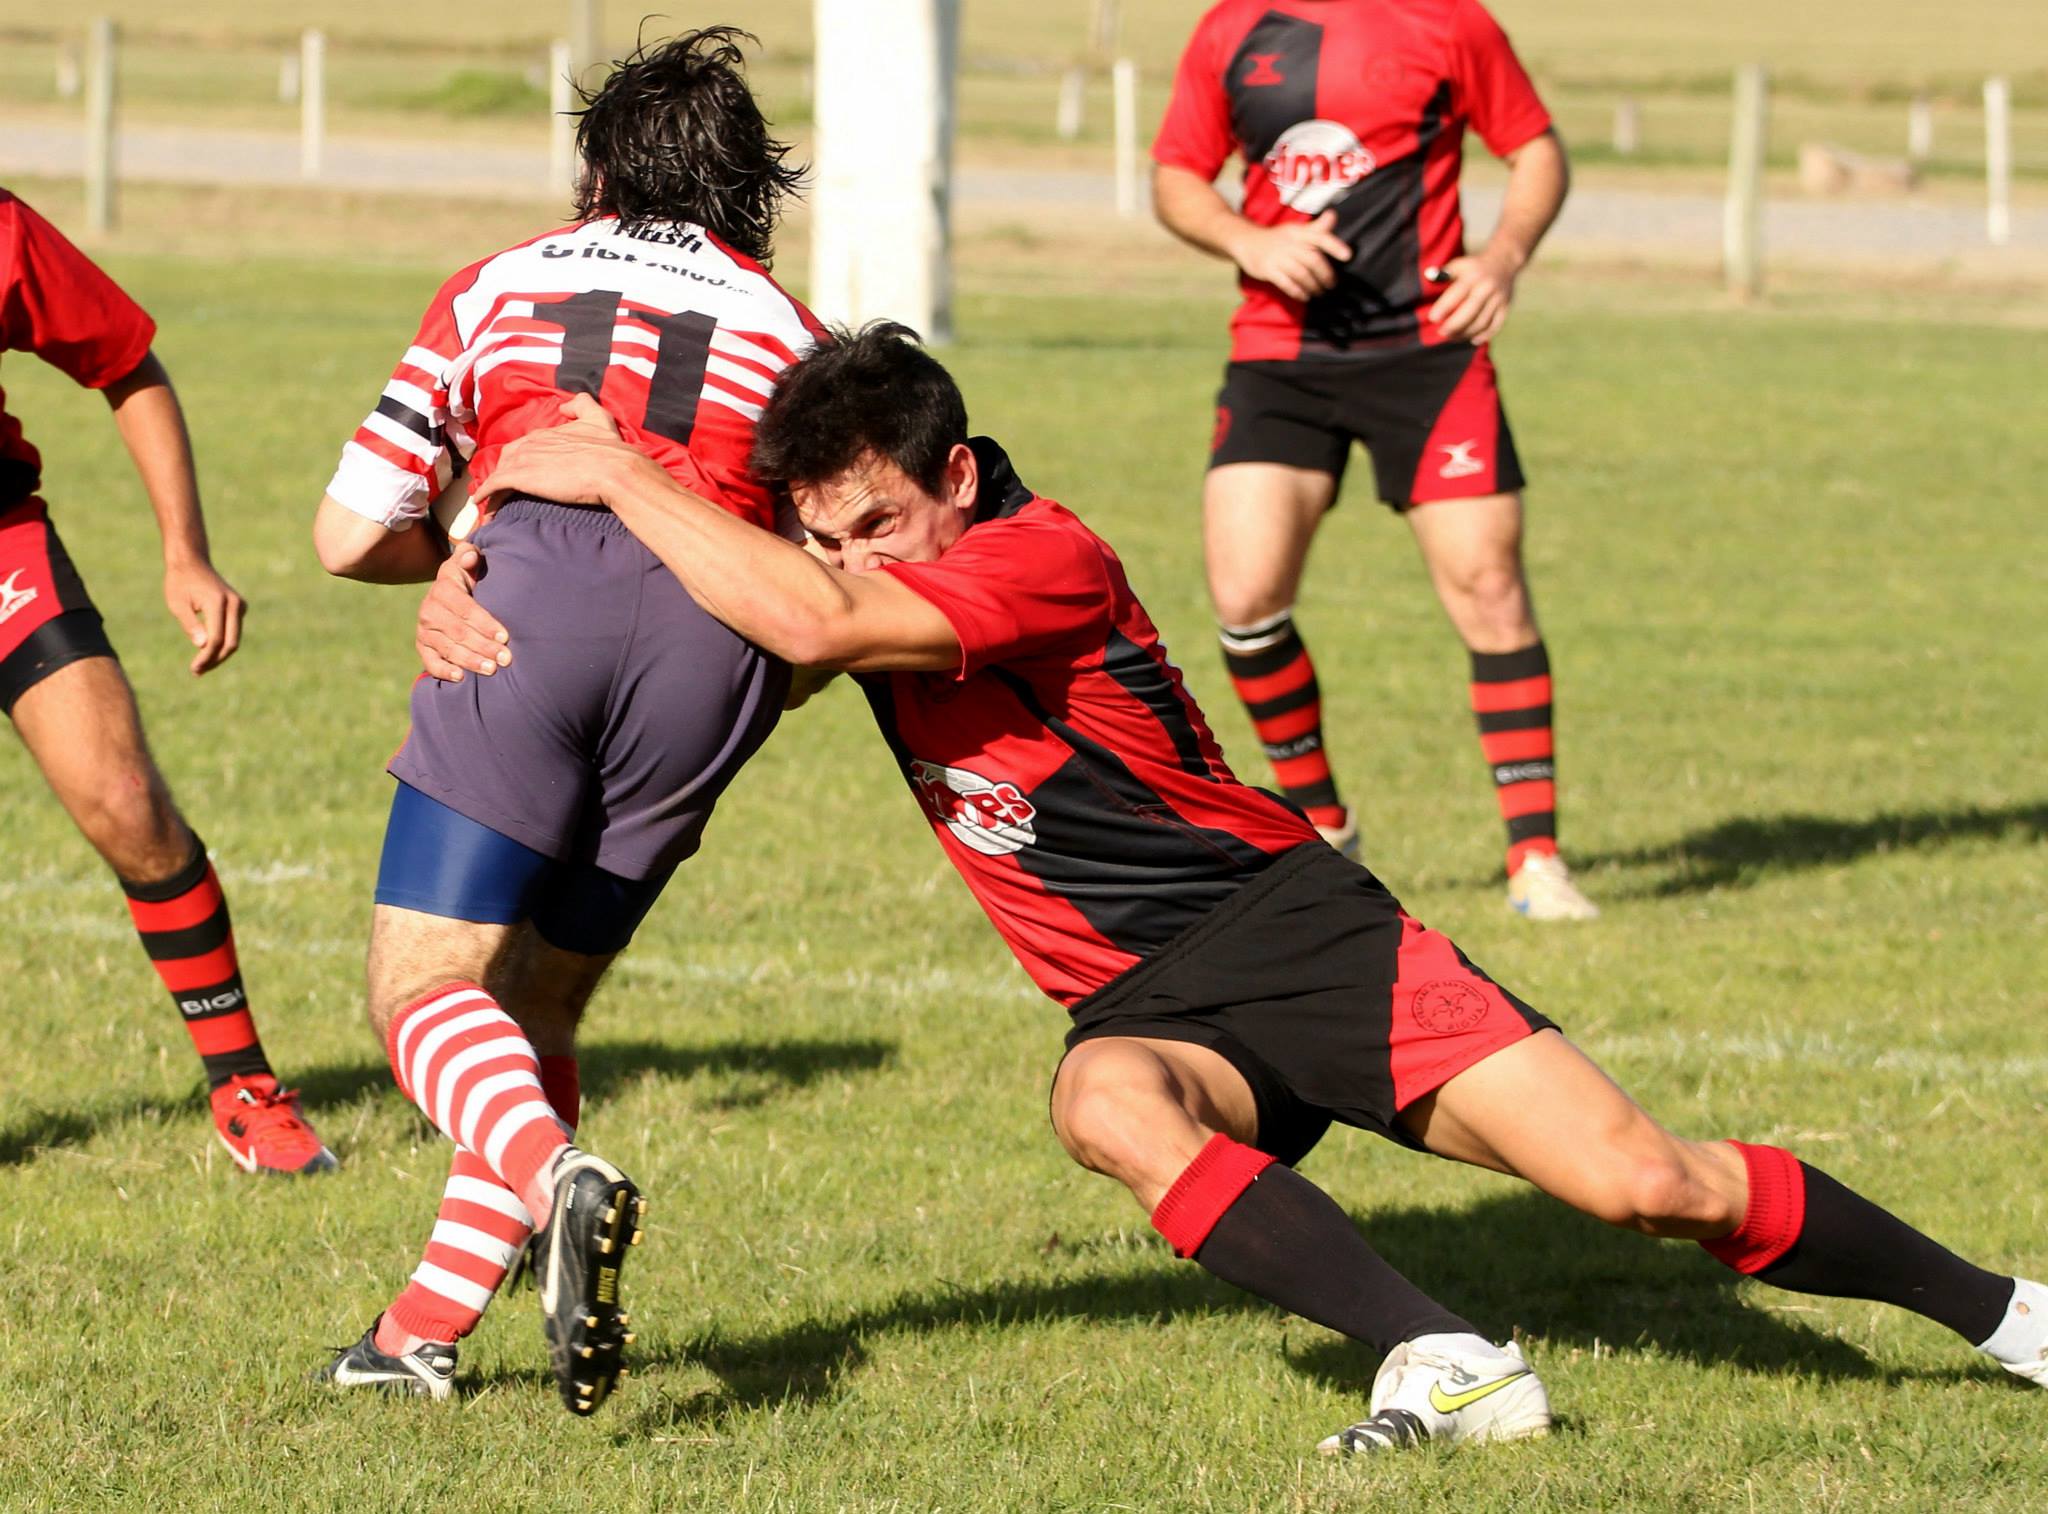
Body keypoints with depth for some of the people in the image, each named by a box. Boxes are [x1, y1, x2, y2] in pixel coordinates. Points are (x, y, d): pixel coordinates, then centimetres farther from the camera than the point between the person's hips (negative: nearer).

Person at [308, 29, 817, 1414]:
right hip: (712, 637, 2)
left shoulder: (504, 283, 24)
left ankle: (562, 1184, -33)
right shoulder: (790, 328, 27)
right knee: (539, 998, 17)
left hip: (532, 598, -2)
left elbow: (351, 537, 19)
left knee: (426, 987, -4)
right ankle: (428, 1328, 10)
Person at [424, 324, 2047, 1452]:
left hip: (1300, 936, -5)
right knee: (1105, 1101, -34)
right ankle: (1452, 1367, -33)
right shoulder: (844, 565, -1)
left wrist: (618, 476, -33)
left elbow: (813, 626, -39)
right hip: (1150, 1010, 5)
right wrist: (470, 580, -16)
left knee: (1642, 1182, -13)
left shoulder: (1047, 560, -24)